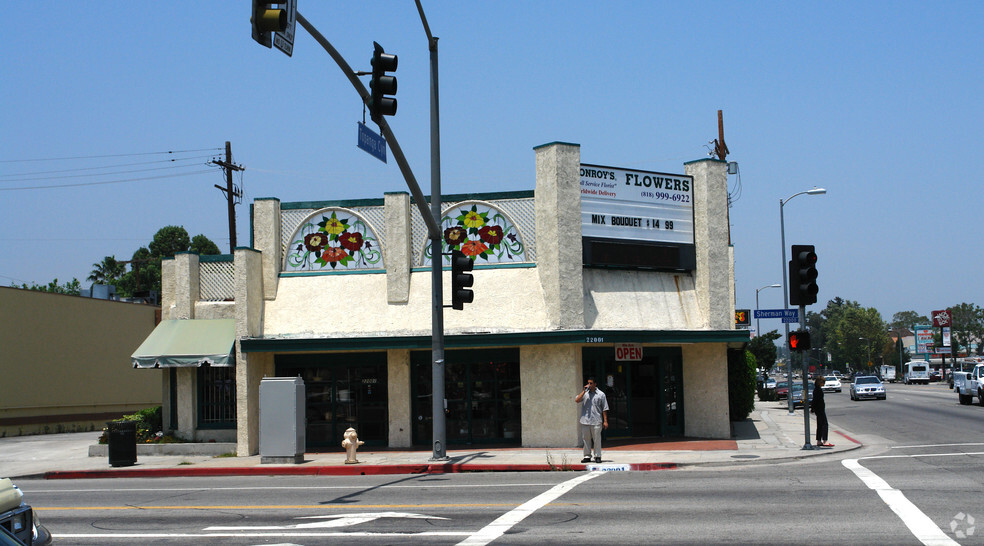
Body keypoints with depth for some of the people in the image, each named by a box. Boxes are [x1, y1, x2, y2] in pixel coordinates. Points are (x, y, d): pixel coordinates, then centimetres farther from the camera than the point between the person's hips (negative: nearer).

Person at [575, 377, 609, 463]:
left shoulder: (601, 394, 5)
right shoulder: (584, 393, 11)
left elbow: (604, 409, 5)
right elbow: (577, 400, -5)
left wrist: (605, 421, -1)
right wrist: (584, 390, -7)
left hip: (596, 421, -2)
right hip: (585, 420, 2)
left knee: (597, 439, -2)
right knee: (586, 439, 5)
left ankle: (597, 456, 6)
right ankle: (587, 456, 12)